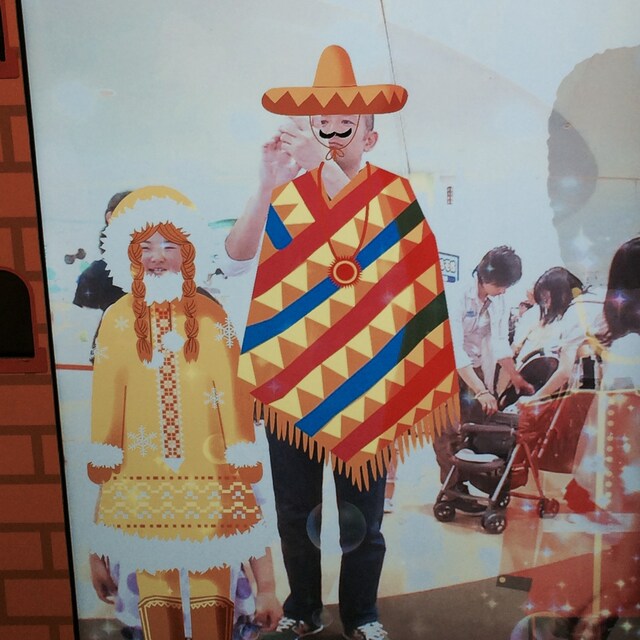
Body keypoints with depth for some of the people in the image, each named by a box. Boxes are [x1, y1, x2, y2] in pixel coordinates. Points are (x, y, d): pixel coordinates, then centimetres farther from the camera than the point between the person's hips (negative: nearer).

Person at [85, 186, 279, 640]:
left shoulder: (210, 315, -3)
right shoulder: (118, 319, 0)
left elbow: (230, 387, -2)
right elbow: (107, 394, 3)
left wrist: (241, 456, 0)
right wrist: (103, 458, 6)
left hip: (204, 466, -1)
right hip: (143, 469, 1)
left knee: (210, 569, 7)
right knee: (153, 569, 11)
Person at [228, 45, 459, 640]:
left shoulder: (393, 193, -1)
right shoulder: (287, 192, 2)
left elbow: (372, 236, -21)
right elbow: (238, 251, -14)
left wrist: (326, 167, -33)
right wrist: (268, 182, -30)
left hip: (365, 379, -1)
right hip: (289, 373, 2)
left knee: (362, 513, 12)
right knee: (294, 507, 14)